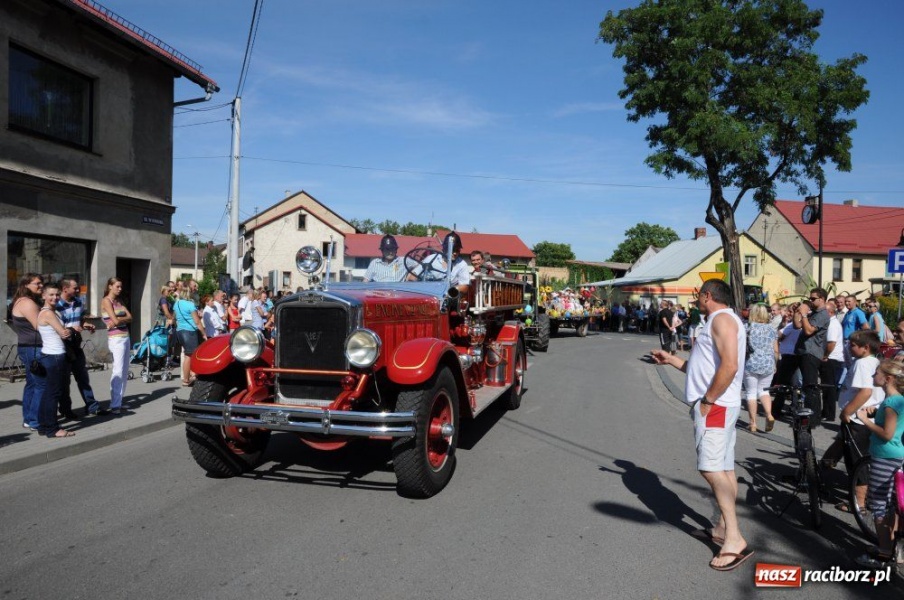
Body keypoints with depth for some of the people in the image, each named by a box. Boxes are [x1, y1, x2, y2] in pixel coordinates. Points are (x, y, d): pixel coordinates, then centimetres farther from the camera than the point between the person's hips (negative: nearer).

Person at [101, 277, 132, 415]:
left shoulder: (119, 301, 17)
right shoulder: (106, 301, -6)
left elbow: (130, 317, 6)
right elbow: (115, 320, -16)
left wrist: (119, 319, -7)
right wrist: (124, 319, 1)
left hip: (125, 337, 8)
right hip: (116, 338, -8)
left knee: (125, 371, 8)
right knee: (118, 371, -11)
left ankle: (119, 400, 15)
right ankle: (115, 405, -9)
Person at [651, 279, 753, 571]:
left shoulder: (722, 318, -12)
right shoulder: (717, 322, 21)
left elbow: (730, 365, -25)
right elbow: (702, 367, 25)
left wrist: (707, 400, -21)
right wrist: (670, 359, 26)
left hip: (716, 405, -11)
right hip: (717, 405, 11)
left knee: (711, 468, -17)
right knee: (724, 468, 14)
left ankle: (735, 539, -17)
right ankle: (724, 527, 23)